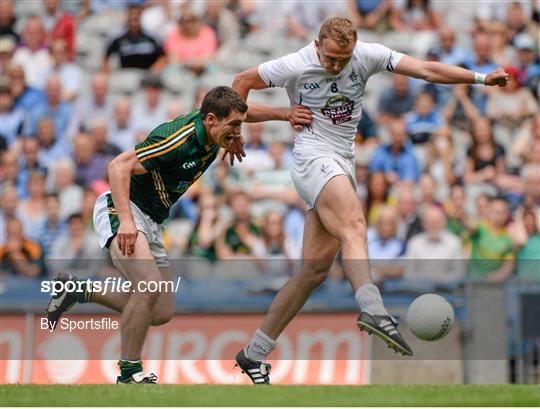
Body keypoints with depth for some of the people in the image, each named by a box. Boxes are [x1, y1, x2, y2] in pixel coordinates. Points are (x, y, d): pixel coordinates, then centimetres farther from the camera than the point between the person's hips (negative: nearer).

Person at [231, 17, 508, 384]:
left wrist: (481, 78, -10)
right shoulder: (295, 66, -8)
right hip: (313, 158, -6)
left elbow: (426, 70, -3)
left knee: (315, 268, 1)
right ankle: (373, 310, -57)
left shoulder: (367, 56, 0)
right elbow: (244, 81, 6)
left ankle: (254, 354, 8)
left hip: (344, 165, 6)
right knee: (354, 225, -33)